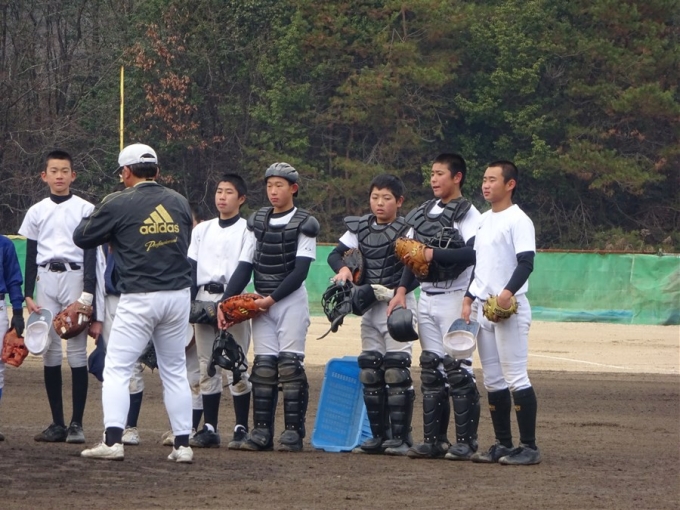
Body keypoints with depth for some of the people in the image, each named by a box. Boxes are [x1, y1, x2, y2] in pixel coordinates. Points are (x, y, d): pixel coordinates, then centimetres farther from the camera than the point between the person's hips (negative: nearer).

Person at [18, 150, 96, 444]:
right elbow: (30, 257, 12)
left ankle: (77, 423, -5)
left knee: (77, 351, -7)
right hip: (45, 281, 3)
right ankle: (57, 424, 6)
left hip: (75, 280, -3)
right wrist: (28, 295, 3)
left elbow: (91, 254, -1)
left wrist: (88, 293, -11)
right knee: (50, 352, 2)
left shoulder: (85, 210, 3)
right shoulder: (36, 212, 12)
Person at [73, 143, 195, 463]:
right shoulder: (179, 202, 8)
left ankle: (112, 441, -12)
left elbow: (82, 238, 2)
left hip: (138, 298, -5)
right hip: (178, 295, 5)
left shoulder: (118, 204, -7)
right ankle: (182, 444, 10)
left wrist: (99, 213, 20)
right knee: (175, 371, 12)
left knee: (117, 369, 0)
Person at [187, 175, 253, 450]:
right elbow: (191, 267, 12)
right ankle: (209, 428, 8)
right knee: (207, 367, 5)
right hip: (203, 300, 5)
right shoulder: (202, 230, 17)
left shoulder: (247, 230, 3)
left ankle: (241, 428, -2)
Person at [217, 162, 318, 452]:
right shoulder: (258, 222, 12)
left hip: (291, 301, -4)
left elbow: (300, 271, -10)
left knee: (290, 364, -7)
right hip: (261, 304, 4)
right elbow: (244, 266, 10)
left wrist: (271, 299, -15)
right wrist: (225, 303, 0)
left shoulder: (303, 224, -3)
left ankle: (293, 432, -5)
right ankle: (261, 431, 0)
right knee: (263, 366, 0)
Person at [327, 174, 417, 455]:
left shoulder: (407, 231, -7)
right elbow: (335, 253, 9)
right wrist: (343, 268, -13)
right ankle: (379, 435, 11)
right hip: (370, 305, 6)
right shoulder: (360, 228, 9)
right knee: (369, 371, 5)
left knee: (396, 370, -11)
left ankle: (400, 436, -7)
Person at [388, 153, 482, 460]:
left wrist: (433, 254, -24)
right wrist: (401, 290, 7)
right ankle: (433, 440, 11)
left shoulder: (467, 214, -8)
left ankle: (466, 441, -4)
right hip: (426, 298, 8)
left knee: (458, 369, -7)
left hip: (453, 298, -8)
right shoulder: (423, 213, 15)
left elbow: (474, 253, -23)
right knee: (431, 369, 8)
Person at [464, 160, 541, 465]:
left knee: (516, 378, -10)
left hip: (510, 310, -9)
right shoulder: (483, 221, 18)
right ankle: (502, 445, 15)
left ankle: (529, 447, -9)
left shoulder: (518, 220, -8)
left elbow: (526, 262, -17)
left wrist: (507, 293, -29)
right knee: (493, 380, 10)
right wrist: (469, 299, 14)